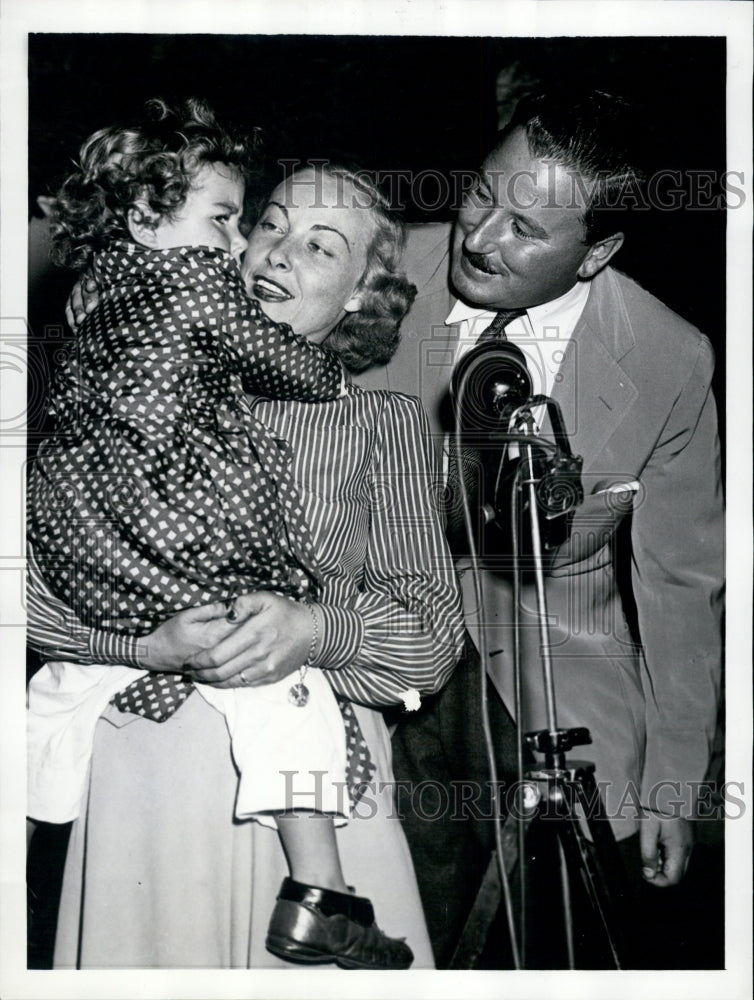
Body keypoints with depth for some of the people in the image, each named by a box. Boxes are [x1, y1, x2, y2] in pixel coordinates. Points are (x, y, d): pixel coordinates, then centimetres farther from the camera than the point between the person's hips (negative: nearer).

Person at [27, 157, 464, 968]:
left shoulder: (382, 418, 9)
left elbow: (434, 632, 1)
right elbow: (38, 569, -1)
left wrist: (318, 630, -17)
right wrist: (147, 644, -16)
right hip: (146, 746, 0)